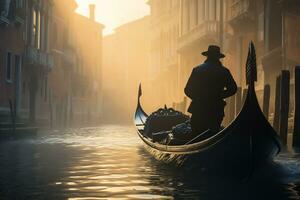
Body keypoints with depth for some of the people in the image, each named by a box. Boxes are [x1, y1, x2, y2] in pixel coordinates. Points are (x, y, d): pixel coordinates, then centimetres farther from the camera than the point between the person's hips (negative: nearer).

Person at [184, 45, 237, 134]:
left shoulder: (197, 70, 0)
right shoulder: (224, 71, 0)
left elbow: (188, 90, 1)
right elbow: (232, 89, 3)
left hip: (199, 109, -1)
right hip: (216, 110, 1)